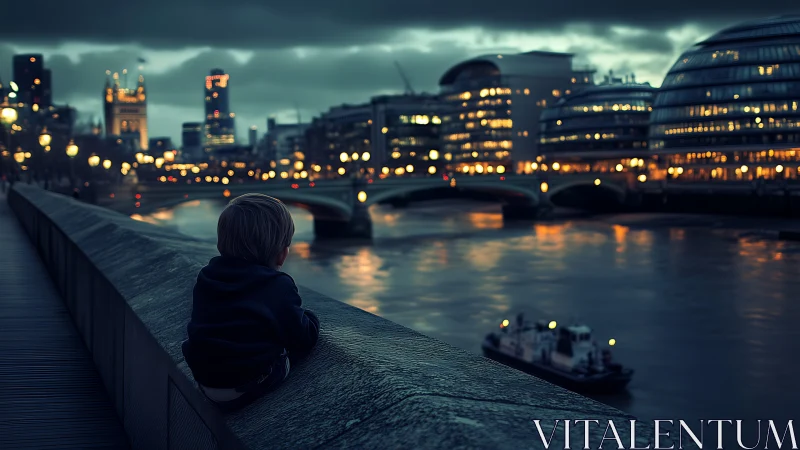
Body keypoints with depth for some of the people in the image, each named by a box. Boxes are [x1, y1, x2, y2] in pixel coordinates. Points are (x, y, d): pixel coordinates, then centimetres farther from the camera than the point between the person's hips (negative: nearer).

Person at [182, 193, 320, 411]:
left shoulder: (206, 278, 5)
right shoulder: (279, 287, -12)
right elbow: (303, 340, -4)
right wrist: (309, 318, 19)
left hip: (204, 380, 6)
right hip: (250, 386, -6)